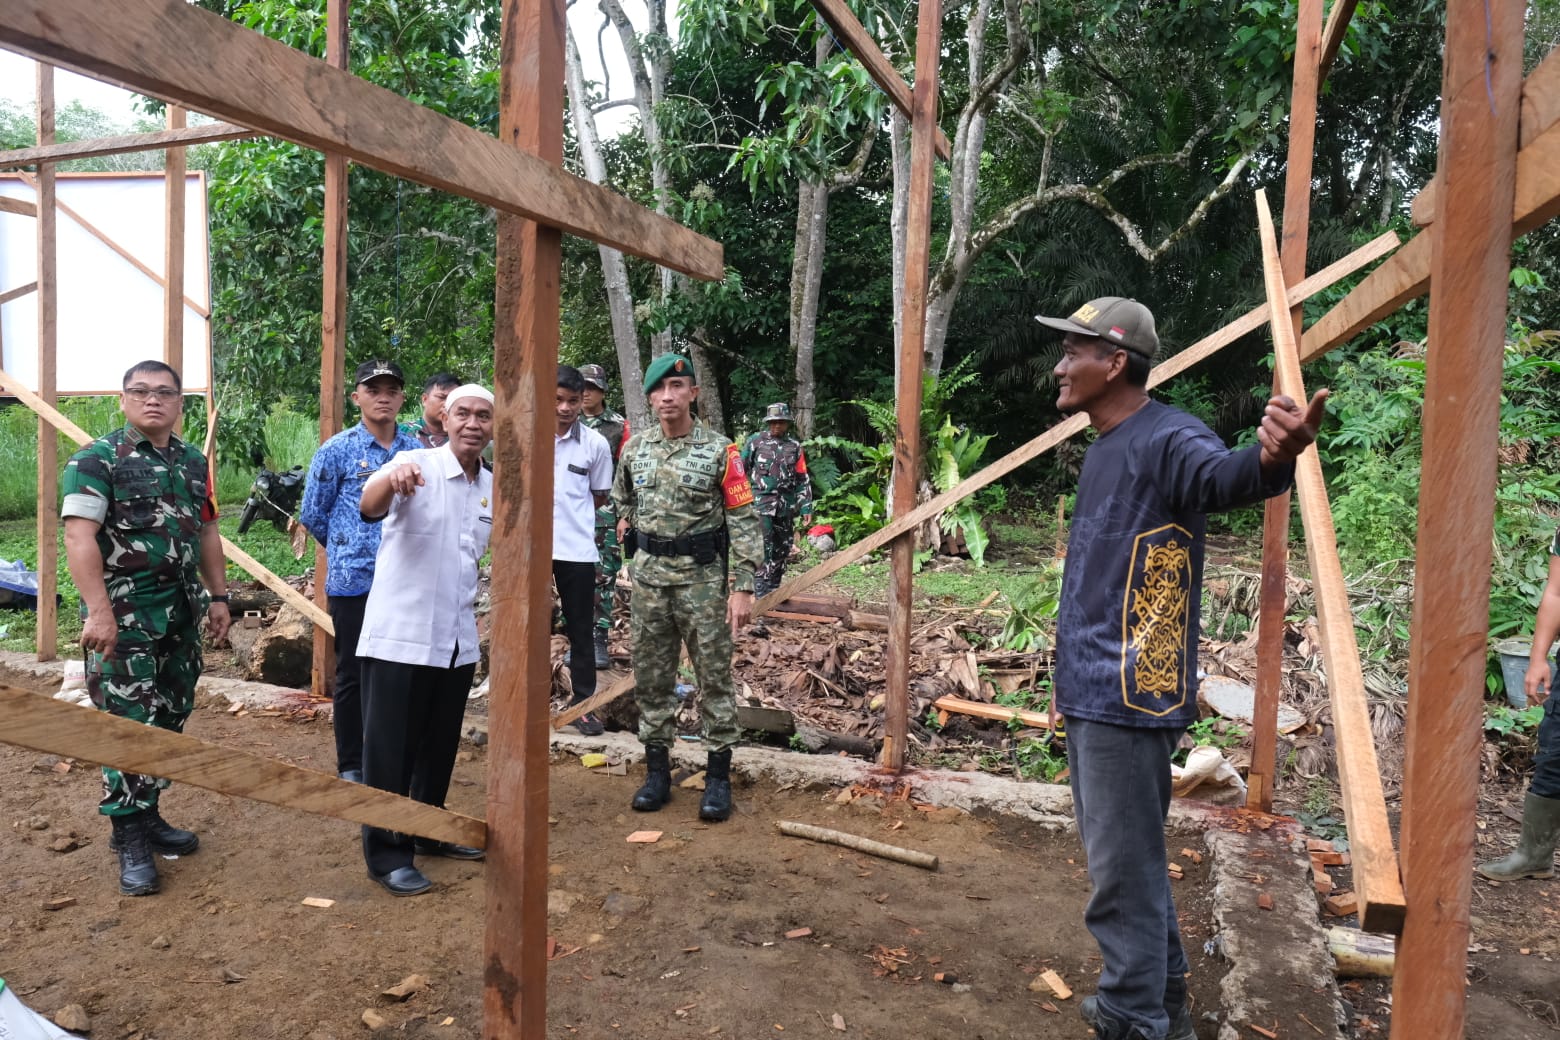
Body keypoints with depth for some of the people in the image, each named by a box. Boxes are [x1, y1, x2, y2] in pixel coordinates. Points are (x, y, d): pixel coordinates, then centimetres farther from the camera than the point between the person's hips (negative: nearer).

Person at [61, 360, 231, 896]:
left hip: (181, 617, 7)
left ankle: (148, 815, 26)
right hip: (124, 620, -6)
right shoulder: (96, 460, -8)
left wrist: (217, 596, 14)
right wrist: (98, 611, -24)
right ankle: (130, 841, 5)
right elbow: (79, 537, -16)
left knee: (169, 721, 12)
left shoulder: (193, 461, 13)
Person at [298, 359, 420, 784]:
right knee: (353, 674, 5)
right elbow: (312, 515, 3)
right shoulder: (336, 451, -5)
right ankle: (351, 766, 18)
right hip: (353, 580, -3)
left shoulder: (416, 450, 5)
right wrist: (348, 548, 12)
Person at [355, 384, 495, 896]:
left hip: (457, 640, 7)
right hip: (401, 636, -6)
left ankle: (428, 831, 35)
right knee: (391, 747, 3)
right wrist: (390, 478, -54)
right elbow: (369, 508, -33)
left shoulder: (492, 486, 7)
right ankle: (385, 852, 16)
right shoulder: (417, 465, -13)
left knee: (441, 744, 18)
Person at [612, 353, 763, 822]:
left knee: (714, 676, 3)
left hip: (703, 577, -4)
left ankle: (718, 776, 13)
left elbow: (744, 521, -10)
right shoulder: (634, 448, 4)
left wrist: (742, 587, -14)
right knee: (651, 678, 10)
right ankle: (657, 770, 22)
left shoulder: (719, 451, -8)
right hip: (649, 577, 4)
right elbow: (622, 500, 23)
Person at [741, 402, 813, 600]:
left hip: (786, 506, 4)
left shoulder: (794, 446, 9)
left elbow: (803, 479, 10)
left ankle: (774, 590, 21)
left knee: (782, 550, 10)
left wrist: (806, 507, 4)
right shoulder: (756, 441, 1)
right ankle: (761, 594, -10)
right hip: (762, 502, -4)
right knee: (763, 549, -12)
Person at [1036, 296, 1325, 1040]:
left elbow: (1222, 478, -39)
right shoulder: (1103, 448, 14)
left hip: (1129, 697, -10)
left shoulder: (1166, 438, -15)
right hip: (1092, 691, 10)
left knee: (1123, 870, -1)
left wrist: (1269, 461, -61)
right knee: (1126, 856, 20)